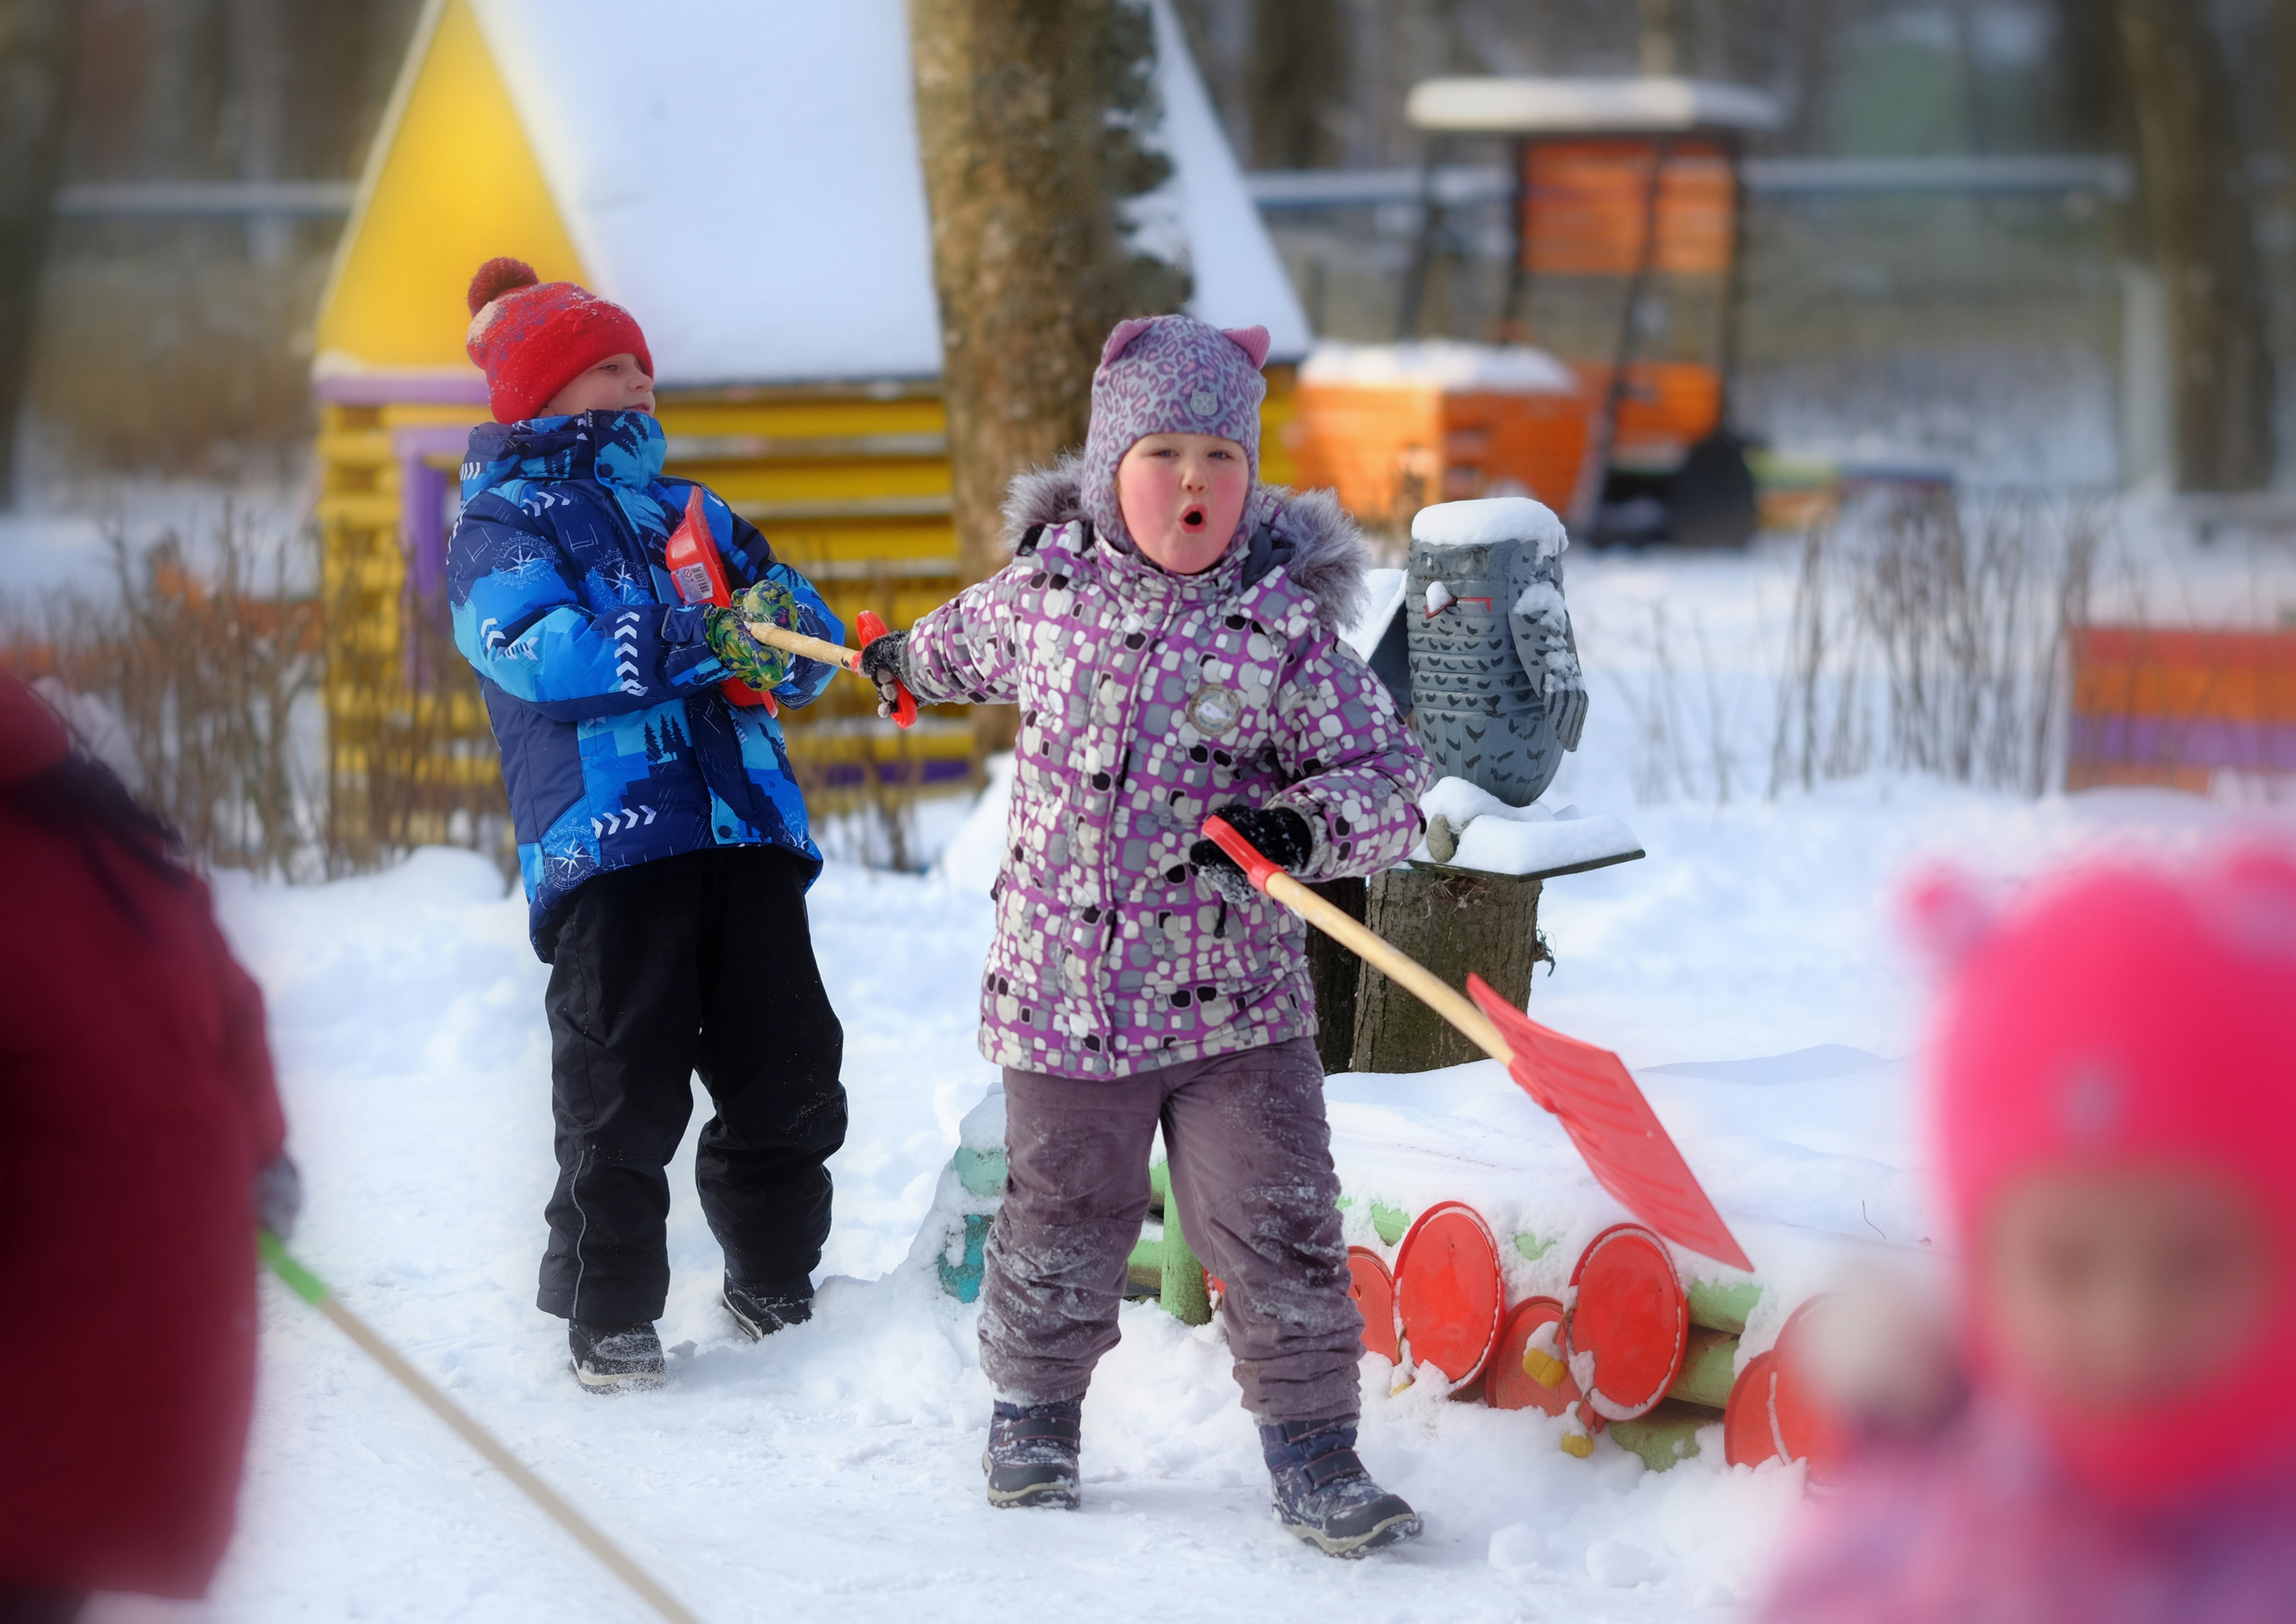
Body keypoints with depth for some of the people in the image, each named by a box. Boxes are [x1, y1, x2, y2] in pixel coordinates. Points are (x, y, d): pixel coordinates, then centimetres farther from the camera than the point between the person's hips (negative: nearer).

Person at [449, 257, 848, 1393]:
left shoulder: (689, 511, 25)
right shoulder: (503, 521, 5)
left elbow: (804, 635, 18)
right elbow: (534, 647, -15)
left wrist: (784, 627, -8)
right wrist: (692, 642, -22)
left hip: (746, 826, 6)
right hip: (606, 831, -6)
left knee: (788, 1065, 7)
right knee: (621, 1087, -6)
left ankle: (775, 1287, 22)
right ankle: (607, 1313, 4)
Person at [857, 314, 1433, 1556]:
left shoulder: (1286, 625, -7)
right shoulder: (1044, 594, 0)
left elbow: (1391, 779, -6)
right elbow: (967, 645, 26)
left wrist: (1304, 824, -26)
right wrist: (905, 662, 45)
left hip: (1234, 1000, -2)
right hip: (1060, 990, 2)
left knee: (1277, 1231, -6)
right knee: (1057, 1229, 12)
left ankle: (1312, 1454, 5)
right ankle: (1034, 1411, 34)